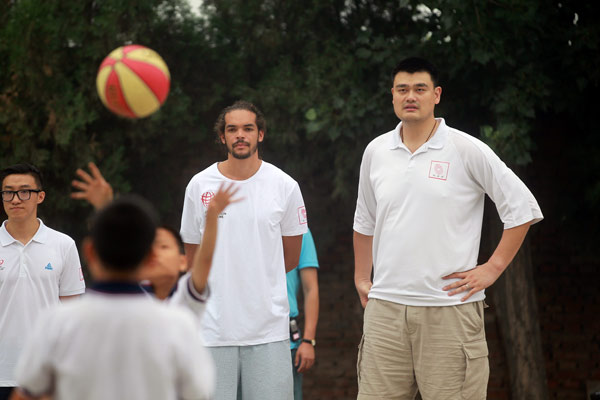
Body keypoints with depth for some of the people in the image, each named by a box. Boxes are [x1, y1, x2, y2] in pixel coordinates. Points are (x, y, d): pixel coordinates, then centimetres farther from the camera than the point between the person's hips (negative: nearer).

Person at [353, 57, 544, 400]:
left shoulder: (466, 150, -2)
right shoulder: (376, 152, 12)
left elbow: (523, 208, 0)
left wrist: (492, 269, -3)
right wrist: (361, 279, 22)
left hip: (450, 307, -4)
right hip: (385, 307, 4)